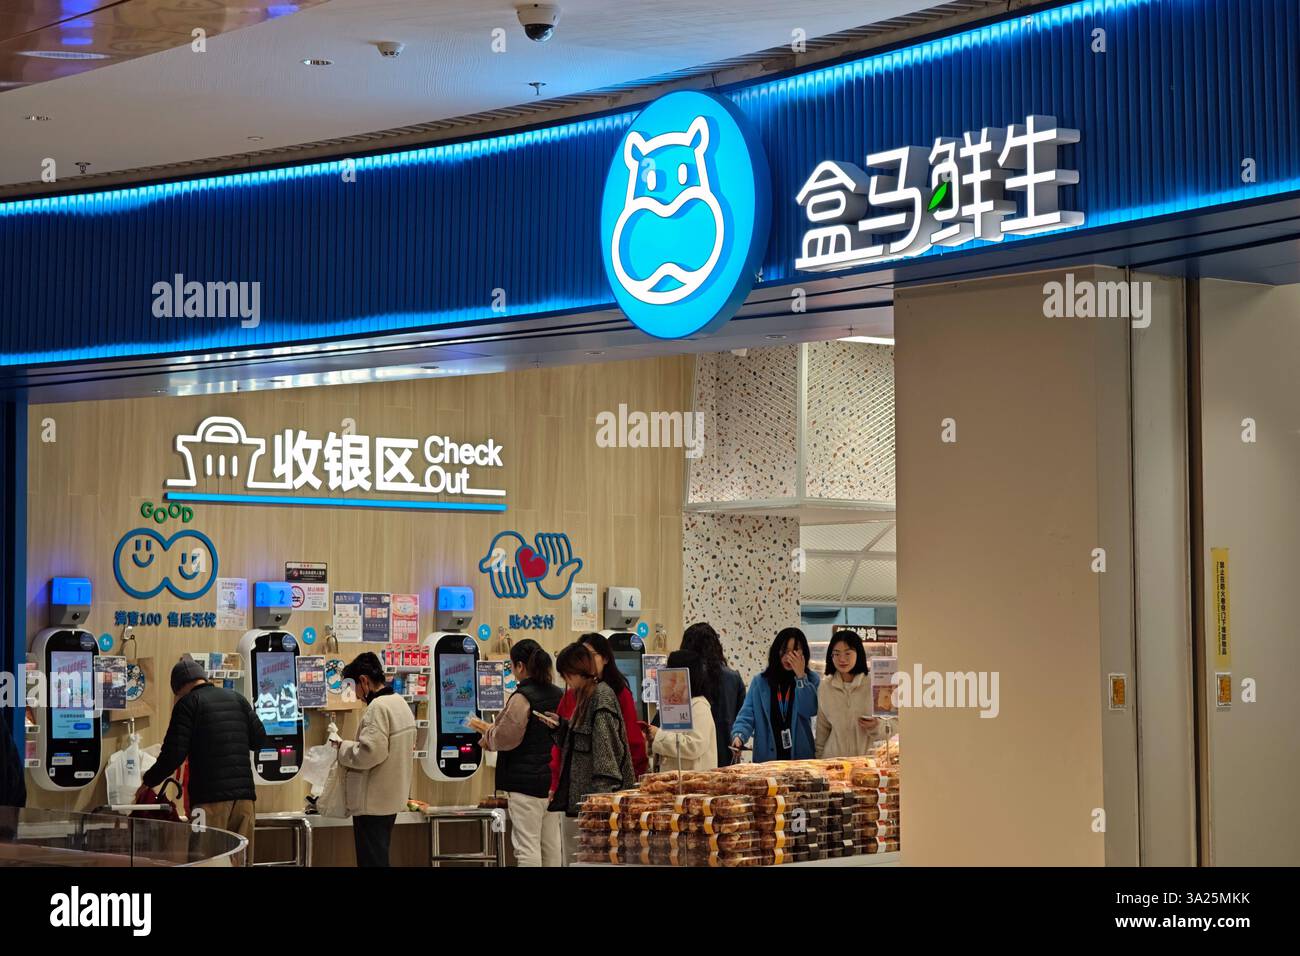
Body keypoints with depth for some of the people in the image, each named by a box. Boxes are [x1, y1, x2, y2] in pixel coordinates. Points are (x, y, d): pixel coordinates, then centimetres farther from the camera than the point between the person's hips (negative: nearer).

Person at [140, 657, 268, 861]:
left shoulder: (188, 703, -1)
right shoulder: (238, 699, 15)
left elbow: (174, 754, -6)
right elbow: (259, 741, 15)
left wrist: (148, 780, 7)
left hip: (210, 797, -5)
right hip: (243, 794, 5)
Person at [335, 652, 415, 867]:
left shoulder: (378, 707, -19)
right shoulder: (400, 703, 11)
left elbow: (369, 754, -26)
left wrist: (343, 747, -10)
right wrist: (349, 746, 14)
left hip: (373, 801, -10)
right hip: (389, 797, 10)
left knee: (371, 860, -4)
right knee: (379, 858, 16)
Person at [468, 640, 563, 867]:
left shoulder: (522, 697, -15)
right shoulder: (557, 695, 10)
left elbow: (505, 738, -14)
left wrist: (488, 731, 7)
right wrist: (492, 730, 21)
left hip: (526, 781, -8)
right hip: (553, 779, 8)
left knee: (527, 847, -5)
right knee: (551, 845, 12)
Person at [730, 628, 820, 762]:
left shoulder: (811, 680, 4)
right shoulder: (760, 682, 5)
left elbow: (810, 710, -11)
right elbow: (747, 715, -2)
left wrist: (800, 676, -13)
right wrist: (738, 735, -22)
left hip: (800, 758, 0)